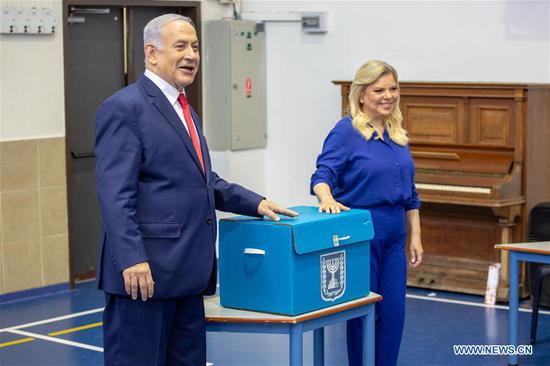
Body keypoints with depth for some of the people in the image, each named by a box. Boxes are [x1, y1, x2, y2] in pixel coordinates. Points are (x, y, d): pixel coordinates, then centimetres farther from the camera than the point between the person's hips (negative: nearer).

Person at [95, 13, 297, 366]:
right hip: (143, 270, -9)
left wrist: (255, 203, 14)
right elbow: (115, 194, -18)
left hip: (185, 269, 9)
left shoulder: (184, 110, 19)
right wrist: (132, 260, -24)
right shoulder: (124, 108, -10)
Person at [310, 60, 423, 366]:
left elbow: (410, 192, 16)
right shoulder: (346, 131, -8)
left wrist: (416, 237, 12)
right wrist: (327, 198, -39)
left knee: (394, 312, 6)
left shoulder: (398, 135, 12)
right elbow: (323, 175, -17)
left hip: (394, 234, 6)